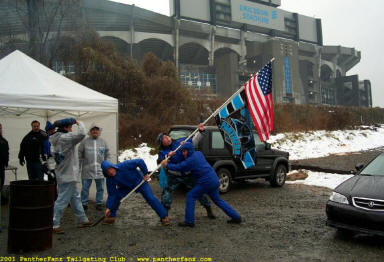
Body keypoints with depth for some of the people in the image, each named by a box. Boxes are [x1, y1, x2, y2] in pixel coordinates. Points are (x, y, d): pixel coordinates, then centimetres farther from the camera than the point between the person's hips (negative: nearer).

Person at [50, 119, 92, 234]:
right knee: (62, 200, -3)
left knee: (75, 197, 18)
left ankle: (82, 220, 29)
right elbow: (81, 134, -28)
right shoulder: (65, 137, -19)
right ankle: (54, 224, 5)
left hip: (65, 174, 10)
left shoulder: (57, 138, 10)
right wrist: (79, 123, -9)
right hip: (67, 175, -10)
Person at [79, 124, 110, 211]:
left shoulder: (103, 142, 7)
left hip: (100, 170, 2)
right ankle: (84, 203, 18)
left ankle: (99, 203, 20)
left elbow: (107, 155, 13)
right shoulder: (85, 141, 1)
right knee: (85, 188, 5)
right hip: (87, 170, -2)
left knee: (100, 188, 8)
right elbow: (79, 155, 3)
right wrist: (78, 167, 1)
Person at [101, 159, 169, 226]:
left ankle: (164, 217, -1)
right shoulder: (110, 179, -18)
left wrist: (146, 174, -25)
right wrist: (108, 208, -20)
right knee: (115, 197, -13)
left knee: (150, 198, -13)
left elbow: (140, 161, -31)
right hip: (126, 187, 4)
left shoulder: (124, 165, -33)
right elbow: (111, 195, -13)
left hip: (140, 182, -4)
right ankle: (111, 217, 9)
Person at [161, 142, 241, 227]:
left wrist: (167, 164, 2)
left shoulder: (191, 160, -14)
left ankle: (189, 221, 1)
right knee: (217, 200, 23)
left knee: (190, 196, 2)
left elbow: (179, 167, -10)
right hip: (215, 180, 9)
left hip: (206, 182, -9)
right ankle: (236, 217, 24)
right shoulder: (198, 153, 12)